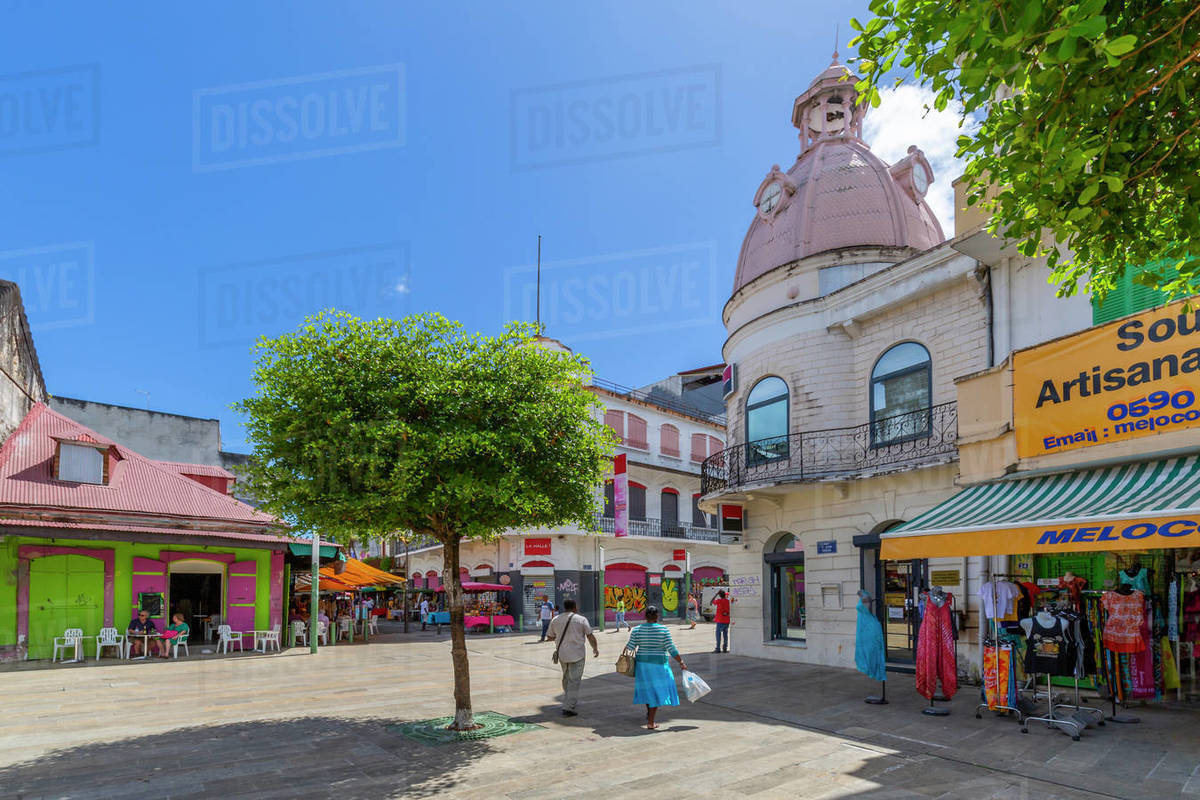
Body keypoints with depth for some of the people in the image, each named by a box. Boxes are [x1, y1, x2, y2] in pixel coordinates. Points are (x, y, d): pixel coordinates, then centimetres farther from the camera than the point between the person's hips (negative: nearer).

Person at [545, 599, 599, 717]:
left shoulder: (555, 620, 2)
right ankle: (568, 708, -5)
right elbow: (590, 636, -5)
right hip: (577, 655, -4)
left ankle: (570, 702, 33)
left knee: (566, 678, 22)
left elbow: (549, 637, 11)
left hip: (562, 654, 4)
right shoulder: (581, 619, -7)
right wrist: (595, 649, 11)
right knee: (574, 681, 0)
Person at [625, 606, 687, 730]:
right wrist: (681, 662, -3)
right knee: (657, 691, 6)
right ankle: (651, 722, 4)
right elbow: (671, 649, -13)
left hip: (642, 663, 3)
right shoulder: (663, 629, -12)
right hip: (659, 664, -3)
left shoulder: (637, 630, -6)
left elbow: (629, 648, -6)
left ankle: (649, 713, 36)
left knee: (647, 688, 23)